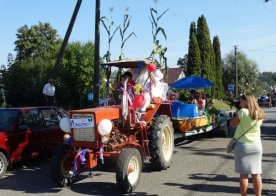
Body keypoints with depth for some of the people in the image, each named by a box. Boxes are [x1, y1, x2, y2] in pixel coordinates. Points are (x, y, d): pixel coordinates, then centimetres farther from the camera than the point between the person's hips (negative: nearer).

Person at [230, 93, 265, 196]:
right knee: (256, 174, 9)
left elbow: (232, 124, -5)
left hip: (242, 145, -4)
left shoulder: (243, 112, -15)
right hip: (256, 146, 5)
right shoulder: (260, 113, 2)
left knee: (243, 174, 3)